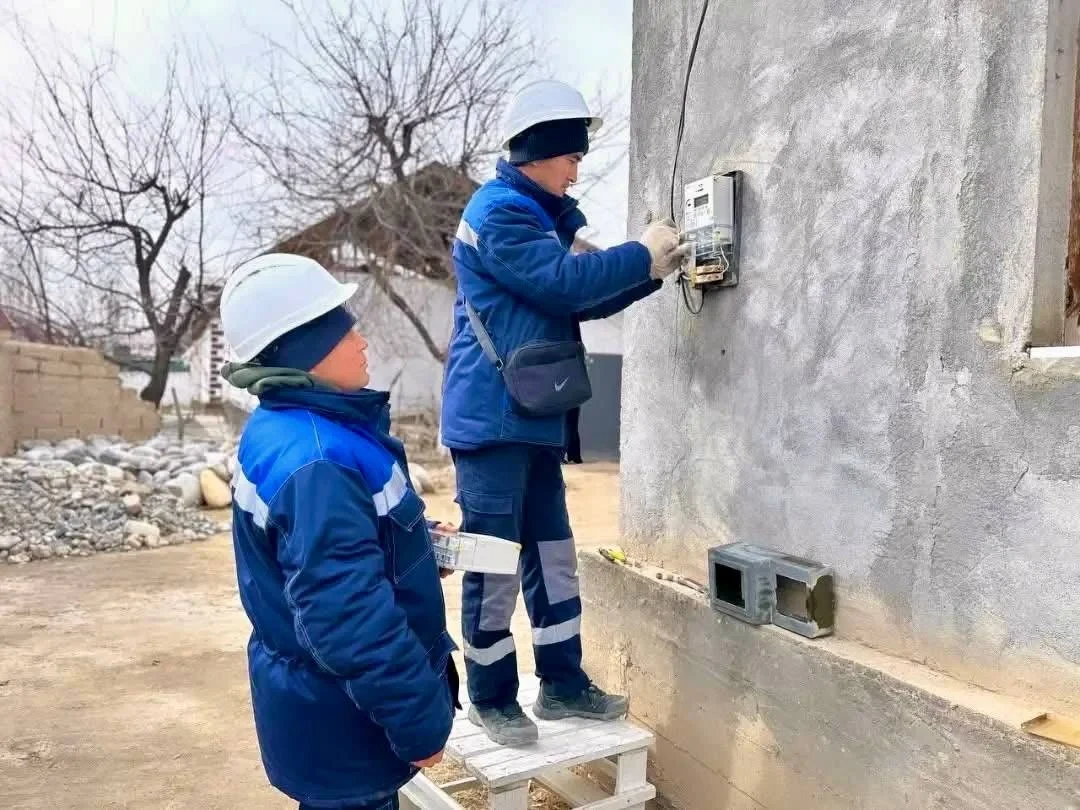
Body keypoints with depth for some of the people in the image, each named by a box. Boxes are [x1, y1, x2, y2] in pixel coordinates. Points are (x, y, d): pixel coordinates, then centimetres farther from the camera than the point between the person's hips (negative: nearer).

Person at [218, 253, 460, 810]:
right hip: (339, 716, -9)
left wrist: (414, 544, 9)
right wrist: (420, 719, -23)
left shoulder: (288, 430, 3)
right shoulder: (315, 464, -31)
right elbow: (349, 617, -33)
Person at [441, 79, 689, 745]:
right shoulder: (498, 213, -12)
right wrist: (640, 252, -10)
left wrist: (653, 273, 9)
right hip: (492, 420, -10)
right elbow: (565, 282, -22)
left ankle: (563, 684, 24)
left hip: (535, 419, 10)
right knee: (496, 563, -1)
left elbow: (583, 300, 20)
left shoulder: (539, 217, 19)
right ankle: (491, 698, 14)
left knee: (553, 553, 13)